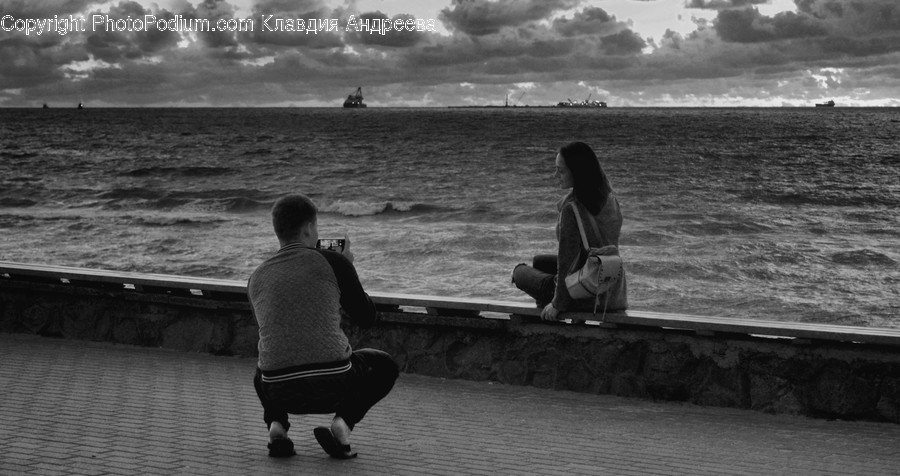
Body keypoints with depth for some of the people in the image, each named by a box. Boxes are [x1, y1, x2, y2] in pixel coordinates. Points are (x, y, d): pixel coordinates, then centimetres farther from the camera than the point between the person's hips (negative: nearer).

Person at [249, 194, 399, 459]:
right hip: (333, 387, -4)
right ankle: (342, 423, 0)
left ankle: (276, 424, 9)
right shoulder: (333, 262, -2)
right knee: (384, 366, 26)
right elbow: (366, 318, 9)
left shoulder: (256, 279, 10)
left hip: (281, 393, 4)